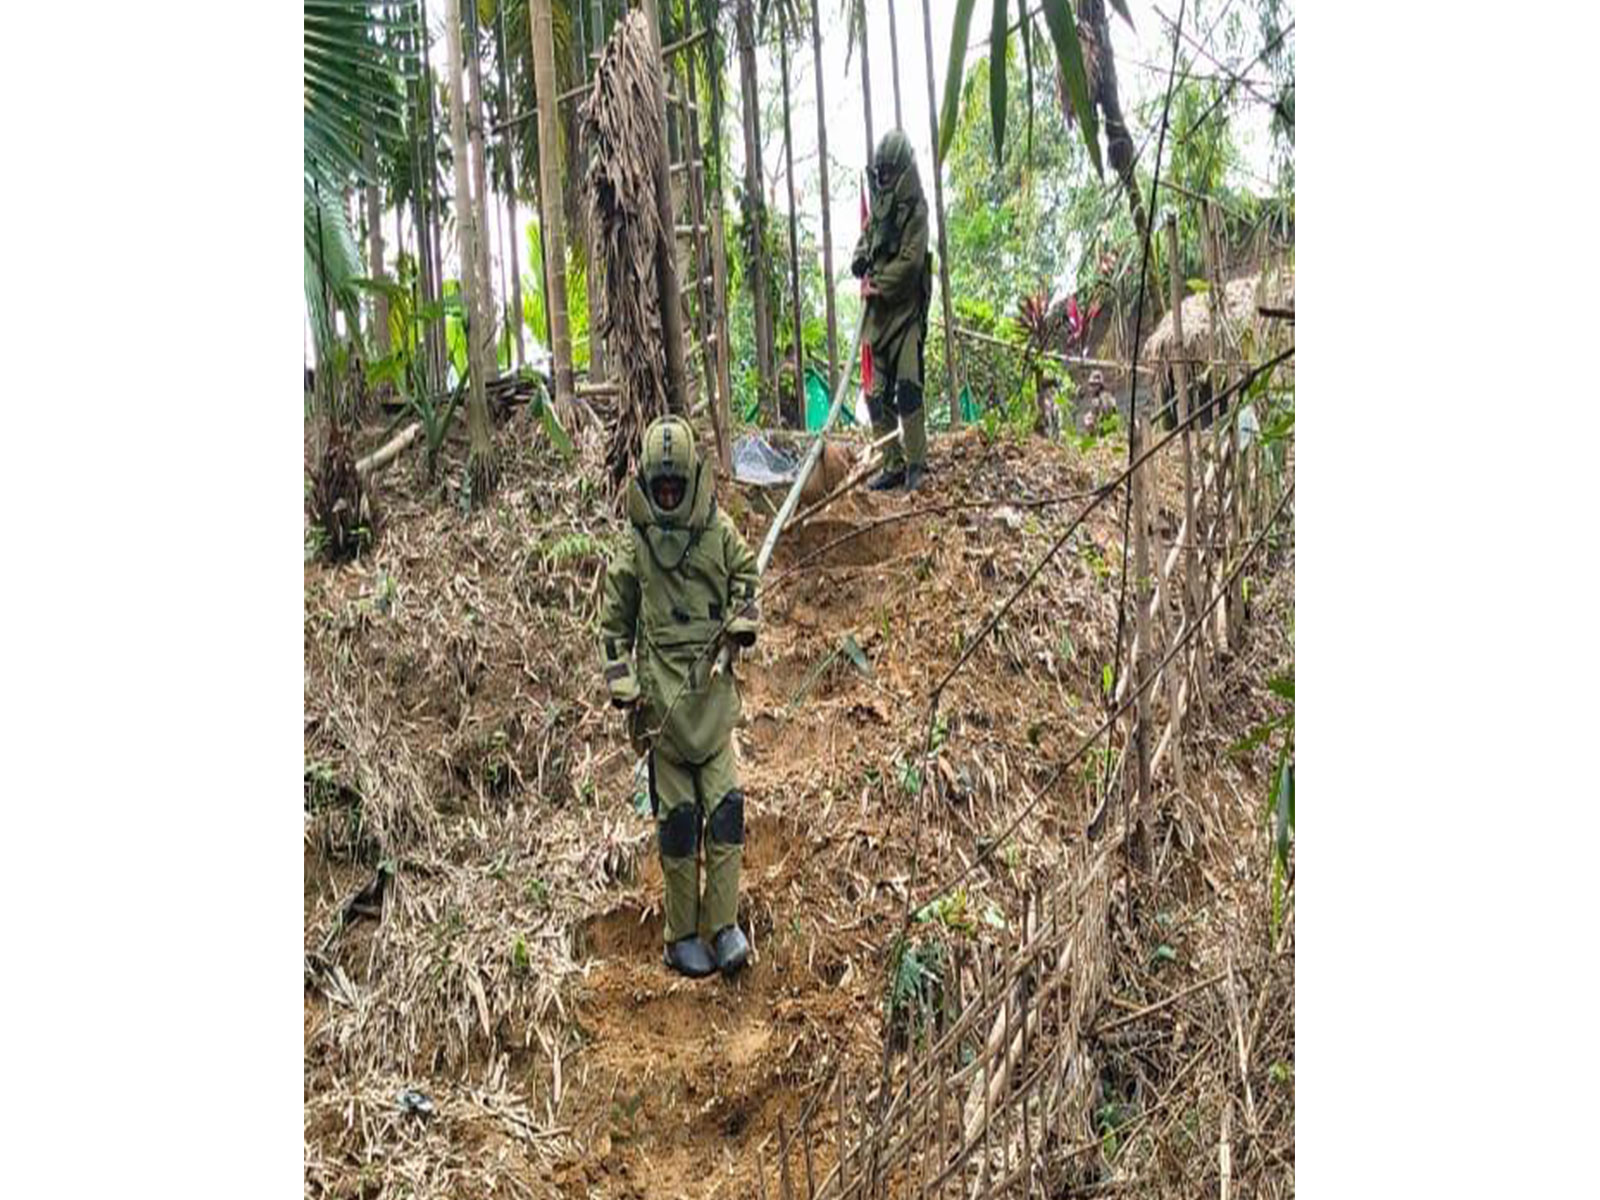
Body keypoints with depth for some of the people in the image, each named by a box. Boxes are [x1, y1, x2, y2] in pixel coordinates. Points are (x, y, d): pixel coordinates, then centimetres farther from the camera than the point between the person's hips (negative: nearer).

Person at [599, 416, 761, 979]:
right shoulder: (634, 546, 0)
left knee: (725, 809, -1)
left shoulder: (720, 531, 4)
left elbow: (745, 574, 20)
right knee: (677, 817, 2)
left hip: (713, 688, 2)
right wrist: (622, 685, -1)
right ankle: (681, 936, 13)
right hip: (661, 694, -2)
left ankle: (724, 926, 9)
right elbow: (614, 622, 6)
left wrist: (744, 618, 0)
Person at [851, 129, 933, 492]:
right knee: (878, 393, 5)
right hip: (879, 312, 7)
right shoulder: (879, 206, 16)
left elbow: (910, 259, -13)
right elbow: (864, 244, 24)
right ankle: (893, 465, 11)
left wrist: (879, 285, -9)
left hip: (907, 309, -7)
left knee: (907, 387, -13)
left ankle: (916, 463, -9)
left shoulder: (915, 208, -6)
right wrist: (863, 267, 3)